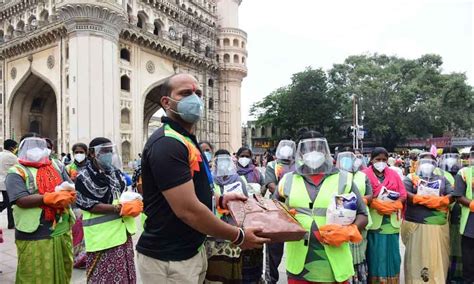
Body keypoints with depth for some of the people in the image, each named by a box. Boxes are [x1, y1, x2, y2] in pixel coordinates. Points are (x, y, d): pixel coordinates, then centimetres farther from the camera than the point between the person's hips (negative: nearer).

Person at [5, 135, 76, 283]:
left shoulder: (56, 166, 10)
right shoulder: (17, 172, -4)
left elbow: (71, 190, 6)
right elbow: (22, 200, -16)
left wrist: (65, 196, -16)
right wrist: (52, 197, -22)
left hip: (62, 231, 5)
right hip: (34, 236, -4)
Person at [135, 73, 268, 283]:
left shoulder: (185, 140, 12)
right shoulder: (167, 143, -22)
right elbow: (188, 210, -27)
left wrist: (219, 200, 10)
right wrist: (238, 237, -16)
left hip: (190, 251, 10)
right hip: (168, 260, -9)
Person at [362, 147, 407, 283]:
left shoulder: (394, 174, 9)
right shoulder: (365, 175, -5)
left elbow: (403, 195, 5)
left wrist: (393, 205, -13)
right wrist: (378, 204, -20)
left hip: (392, 220, 4)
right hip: (374, 221, -4)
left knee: (391, 254, 11)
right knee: (376, 255, 3)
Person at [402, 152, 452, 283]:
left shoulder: (442, 179, 15)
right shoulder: (410, 178, 5)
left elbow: (452, 195, 3)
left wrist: (439, 201, -15)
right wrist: (422, 199, -19)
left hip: (439, 226, 3)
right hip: (415, 225, -3)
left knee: (438, 258, 10)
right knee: (416, 257, 5)